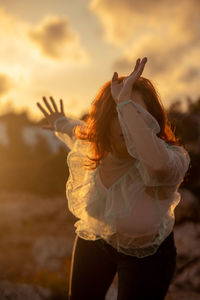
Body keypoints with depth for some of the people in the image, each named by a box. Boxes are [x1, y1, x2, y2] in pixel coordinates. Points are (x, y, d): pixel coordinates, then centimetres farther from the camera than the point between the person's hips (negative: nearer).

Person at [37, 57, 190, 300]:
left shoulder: (173, 158, -38)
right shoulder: (95, 145, -21)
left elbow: (158, 164, -65)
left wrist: (125, 102, -59)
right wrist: (61, 123, 26)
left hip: (145, 255, -4)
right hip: (93, 241, 5)